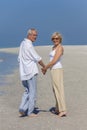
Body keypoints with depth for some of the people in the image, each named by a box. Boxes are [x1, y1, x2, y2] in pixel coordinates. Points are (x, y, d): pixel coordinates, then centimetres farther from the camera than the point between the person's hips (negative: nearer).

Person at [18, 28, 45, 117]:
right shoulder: (29, 45, -16)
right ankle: (30, 112, 5)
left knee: (27, 91, 17)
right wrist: (44, 67, 2)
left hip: (24, 72, 9)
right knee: (32, 92, 1)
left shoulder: (22, 44, 13)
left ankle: (22, 108, 6)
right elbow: (37, 58, -12)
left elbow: (19, 59, 19)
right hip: (31, 71, -9)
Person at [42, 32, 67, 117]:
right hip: (54, 70, 10)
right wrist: (46, 68, 12)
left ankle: (63, 110, -7)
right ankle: (58, 109, 25)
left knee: (59, 90, -9)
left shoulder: (60, 47, -13)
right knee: (56, 90, 15)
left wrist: (45, 67, -10)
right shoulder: (54, 47, 16)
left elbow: (54, 61, -19)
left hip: (57, 70, -10)